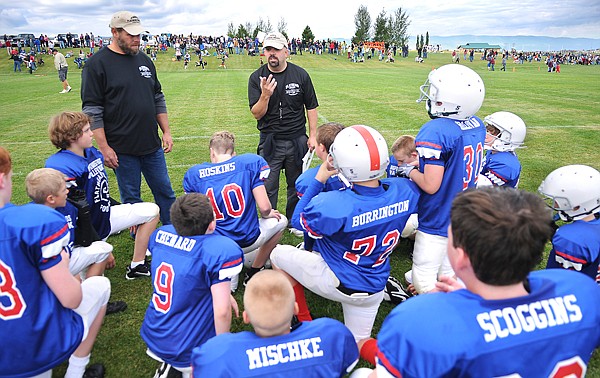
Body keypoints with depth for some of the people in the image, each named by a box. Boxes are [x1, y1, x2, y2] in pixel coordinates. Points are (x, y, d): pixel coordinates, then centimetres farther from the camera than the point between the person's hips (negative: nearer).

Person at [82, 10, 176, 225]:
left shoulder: (144, 60, 11)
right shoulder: (97, 64, -7)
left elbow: (158, 99, 16)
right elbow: (92, 110, -10)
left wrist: (166, 131, 10)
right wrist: (103, 147, -14)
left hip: (153, 145, 5)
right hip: (122, 149, -5)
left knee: (166, 193, 12)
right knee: (131, 199, 8)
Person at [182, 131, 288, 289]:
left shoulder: (194, 174, -1)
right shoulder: (252, 162, -8)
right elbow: (264, 207, -11)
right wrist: (267, 215, 13)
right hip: (247, 241, -3)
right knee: (280, 220, 28)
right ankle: (254, 272, 28)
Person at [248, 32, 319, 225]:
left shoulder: (301, 75, -2)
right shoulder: (256, 78, -4)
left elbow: (311, 107, 5)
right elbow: (257, 114, -8)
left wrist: (313, 136, -1)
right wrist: (265, 95, -26)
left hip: (298, 140, 1)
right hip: (270, 142, -1)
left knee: (297, 185, 14)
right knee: (267, 187, 3)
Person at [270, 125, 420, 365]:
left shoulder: (335, 205, -32)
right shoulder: (404, 192, -18)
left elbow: (298, 221, -10)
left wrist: (319, 180, -8)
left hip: (337, 282, -5)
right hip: (374, 288, 6)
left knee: (279, 255, 15)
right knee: (359, 342, 26)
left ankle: (304, 323, 24)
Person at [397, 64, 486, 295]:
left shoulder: (436, 131, -26)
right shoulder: (477, 126, 0)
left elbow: (431, 185, -26)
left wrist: (410, 171, -8)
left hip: (438, 222, -8)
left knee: (424, 284, 6)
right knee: (449, 277, 22)